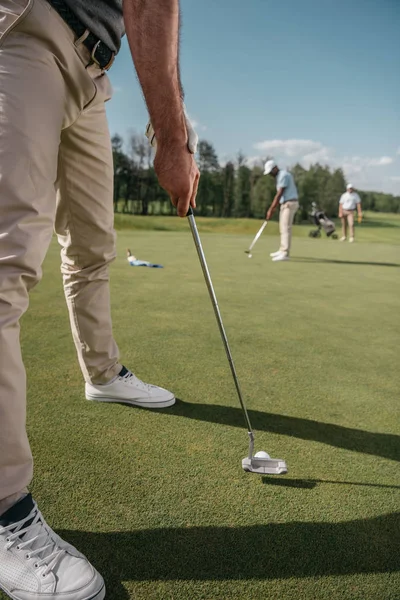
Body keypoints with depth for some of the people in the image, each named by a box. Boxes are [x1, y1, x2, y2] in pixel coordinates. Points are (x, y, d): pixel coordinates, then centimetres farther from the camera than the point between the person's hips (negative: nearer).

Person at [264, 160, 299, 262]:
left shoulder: (283, 175, -16)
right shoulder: (279, 176, 16)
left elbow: (279, 194, -19)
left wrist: (271, 209, -18)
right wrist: (272, 208, 14)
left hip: (290, 204, -10)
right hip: (286, 204, 10)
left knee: (286, 228, -15)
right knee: (283, 228, 16)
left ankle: (285, 254, -18)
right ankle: (282, 250, 26)